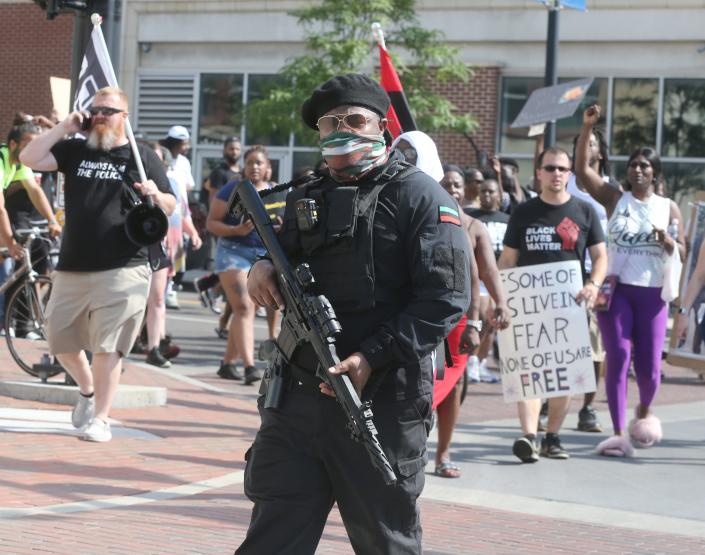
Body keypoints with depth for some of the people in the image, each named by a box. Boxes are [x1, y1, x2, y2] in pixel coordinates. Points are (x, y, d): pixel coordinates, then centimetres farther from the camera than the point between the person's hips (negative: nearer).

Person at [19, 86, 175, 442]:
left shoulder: (143, 157, 4)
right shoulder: (75, 151, 11)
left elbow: (170, 209, 6)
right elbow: (29, 158, 1)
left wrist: (155, 195, -17)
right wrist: (64, 128, -3)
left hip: (121, 270, -4)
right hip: (71, 267, 4)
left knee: (107, 346, -7)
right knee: (59, 340, 11)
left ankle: (100, 418, 0)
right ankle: (88, 389, 36)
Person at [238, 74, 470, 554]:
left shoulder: (418, 196, -5)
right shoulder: (307, 199, 15)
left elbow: (446, 298, -13)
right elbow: (286, 265, 27)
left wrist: (373, 358, -21)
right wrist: (264, 268, 2)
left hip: (383, 403, -5)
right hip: (298, 398, 6)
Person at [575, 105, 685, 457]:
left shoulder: (669, 208, 8)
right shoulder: (615, 199, 6)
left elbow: (682, 254, 10)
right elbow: (582, 168, -4)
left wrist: (667, 241, -12)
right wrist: (587, 127, -14)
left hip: (652, 293, 1)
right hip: (616, 289, -1)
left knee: (649, 365, 0)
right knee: (618, 358, -11)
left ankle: (644, 410, 34)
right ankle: (619, 434, -9)